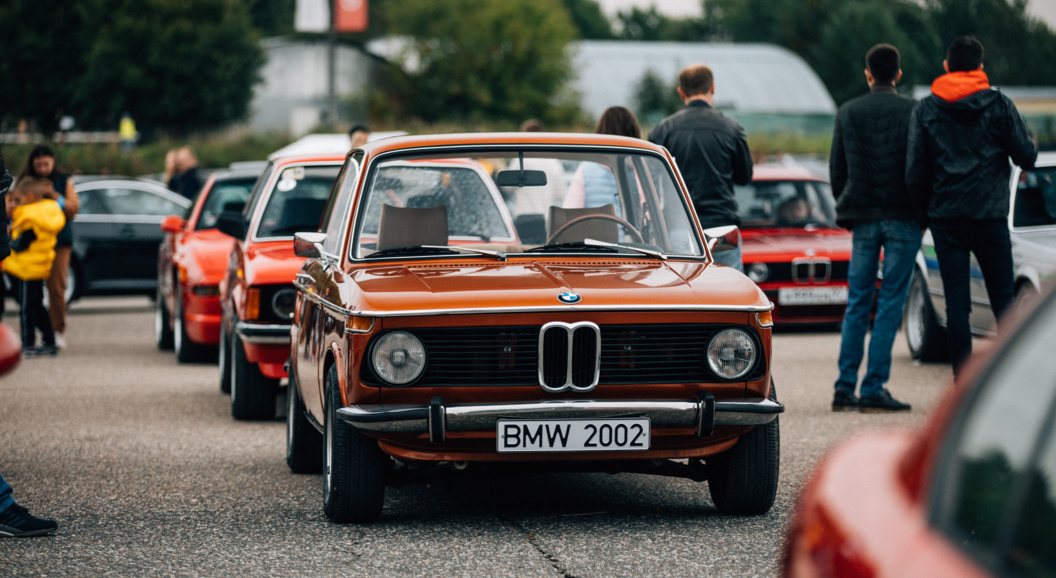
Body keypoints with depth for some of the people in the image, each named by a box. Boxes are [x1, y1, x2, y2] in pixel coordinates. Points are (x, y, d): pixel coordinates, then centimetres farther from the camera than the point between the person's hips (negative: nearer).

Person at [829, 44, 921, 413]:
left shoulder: (847, 113, 6)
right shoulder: (913, 112, -4)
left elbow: (836, 170, 10)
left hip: (863, 217, 3)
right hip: (902, 216, -3)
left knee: (857, 304, 8)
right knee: (890, 304, -2)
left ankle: (845, 388, 4)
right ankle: (873, 388, -6)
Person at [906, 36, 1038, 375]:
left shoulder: (925, 109, 2)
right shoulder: (999, 105, 0)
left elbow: (915, 170, 0)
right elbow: (1026, 156, 1)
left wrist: (924, 212, 12)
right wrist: (1031, 142, 23)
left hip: (945, 216, 1)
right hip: (990, 215, -1)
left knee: (955, 303, 1)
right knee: (1003, 299, 6)